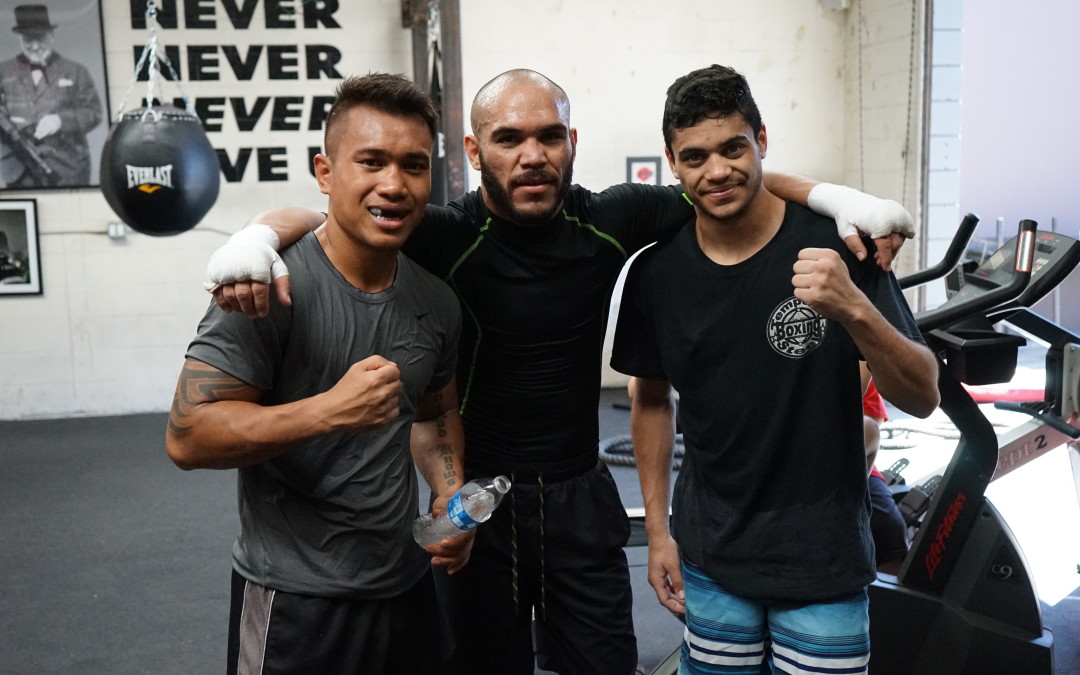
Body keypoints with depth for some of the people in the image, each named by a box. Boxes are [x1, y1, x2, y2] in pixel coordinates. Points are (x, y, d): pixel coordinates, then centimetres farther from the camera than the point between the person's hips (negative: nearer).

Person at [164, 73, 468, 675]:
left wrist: (452, 497, -1)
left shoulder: (437, 302, 1)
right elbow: (187, 436, -20)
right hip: (296, 602, -6)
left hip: (409, 582, 6)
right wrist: (329, 411, -30)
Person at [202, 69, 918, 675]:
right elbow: (310, 220, -19)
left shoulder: (611, 220, -7)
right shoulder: (448, 238, -15)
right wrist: (255, 240, -41)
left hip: (582, 500, 2)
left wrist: (836, 198, -13)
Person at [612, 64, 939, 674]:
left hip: (823, 559, -2)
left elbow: (923, 399, -15)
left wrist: (855, 309, -33)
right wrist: (658, 529, 6)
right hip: (711, 560, 2)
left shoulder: (833, 244, -14)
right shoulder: (657, 271, -6)